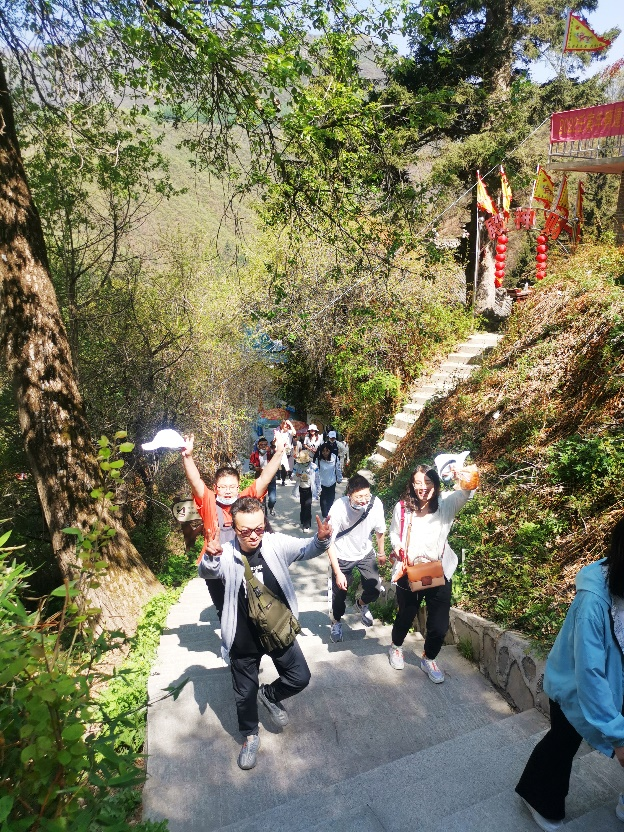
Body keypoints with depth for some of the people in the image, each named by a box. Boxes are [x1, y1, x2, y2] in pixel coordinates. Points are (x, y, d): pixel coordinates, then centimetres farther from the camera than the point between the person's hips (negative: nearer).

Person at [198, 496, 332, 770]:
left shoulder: (276, 544, -15)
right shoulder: (226, 554, -20)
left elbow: (306, 549, -20)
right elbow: (207, 572, -34)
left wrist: (321, 540, -44)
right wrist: (210, 557, -58)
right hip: (244, 639, -1)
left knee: (300, 678, 9)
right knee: (245, 692, 16)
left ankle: (270, 695, 41)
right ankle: (250, 736, 45)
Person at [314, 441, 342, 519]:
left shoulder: (335, 458, -19)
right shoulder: (319, 460, -22)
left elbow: (338, 469, -4)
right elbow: (317, 474, -18)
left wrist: (339, 478, 8)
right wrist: (318, 487, -16)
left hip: (332, 483, 2)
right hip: (322, 483, -2)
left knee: (331, 499, 19)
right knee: (323, 500, 7)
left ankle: (330, 513, 43)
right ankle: (324, 515, 29)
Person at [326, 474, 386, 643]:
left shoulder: (376, 503, -25)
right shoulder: (339, 508, -33)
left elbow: (380, 530, -5)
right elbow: (330, 542, -24)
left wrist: (381, 553, 10)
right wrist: (338, 572, -24)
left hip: (365, 553, 2)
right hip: (342, 556, -2)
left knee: (375, 589, -3)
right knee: (340, 593, 7)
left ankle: (362, 604, 35)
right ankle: (336, 622, 40)